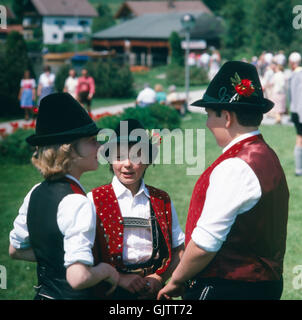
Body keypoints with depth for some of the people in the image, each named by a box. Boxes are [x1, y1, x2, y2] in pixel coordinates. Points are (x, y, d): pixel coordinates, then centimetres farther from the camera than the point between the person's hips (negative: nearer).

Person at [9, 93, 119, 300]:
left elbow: (15, 250, 15)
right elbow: (78, 277, -30)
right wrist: (105, 269, -12)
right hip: (71, 296, -8)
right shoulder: (77, 203, -23)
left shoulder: (36, 193, 1)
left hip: (43, 293, 8)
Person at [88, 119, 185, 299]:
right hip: (112, 291, -2)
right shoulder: (95, 200, 1)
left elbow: (179, 249, 12)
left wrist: (159, 279, -3)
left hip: (152, 290, 2)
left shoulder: (162, 201, 10)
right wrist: (120, 278, -12)